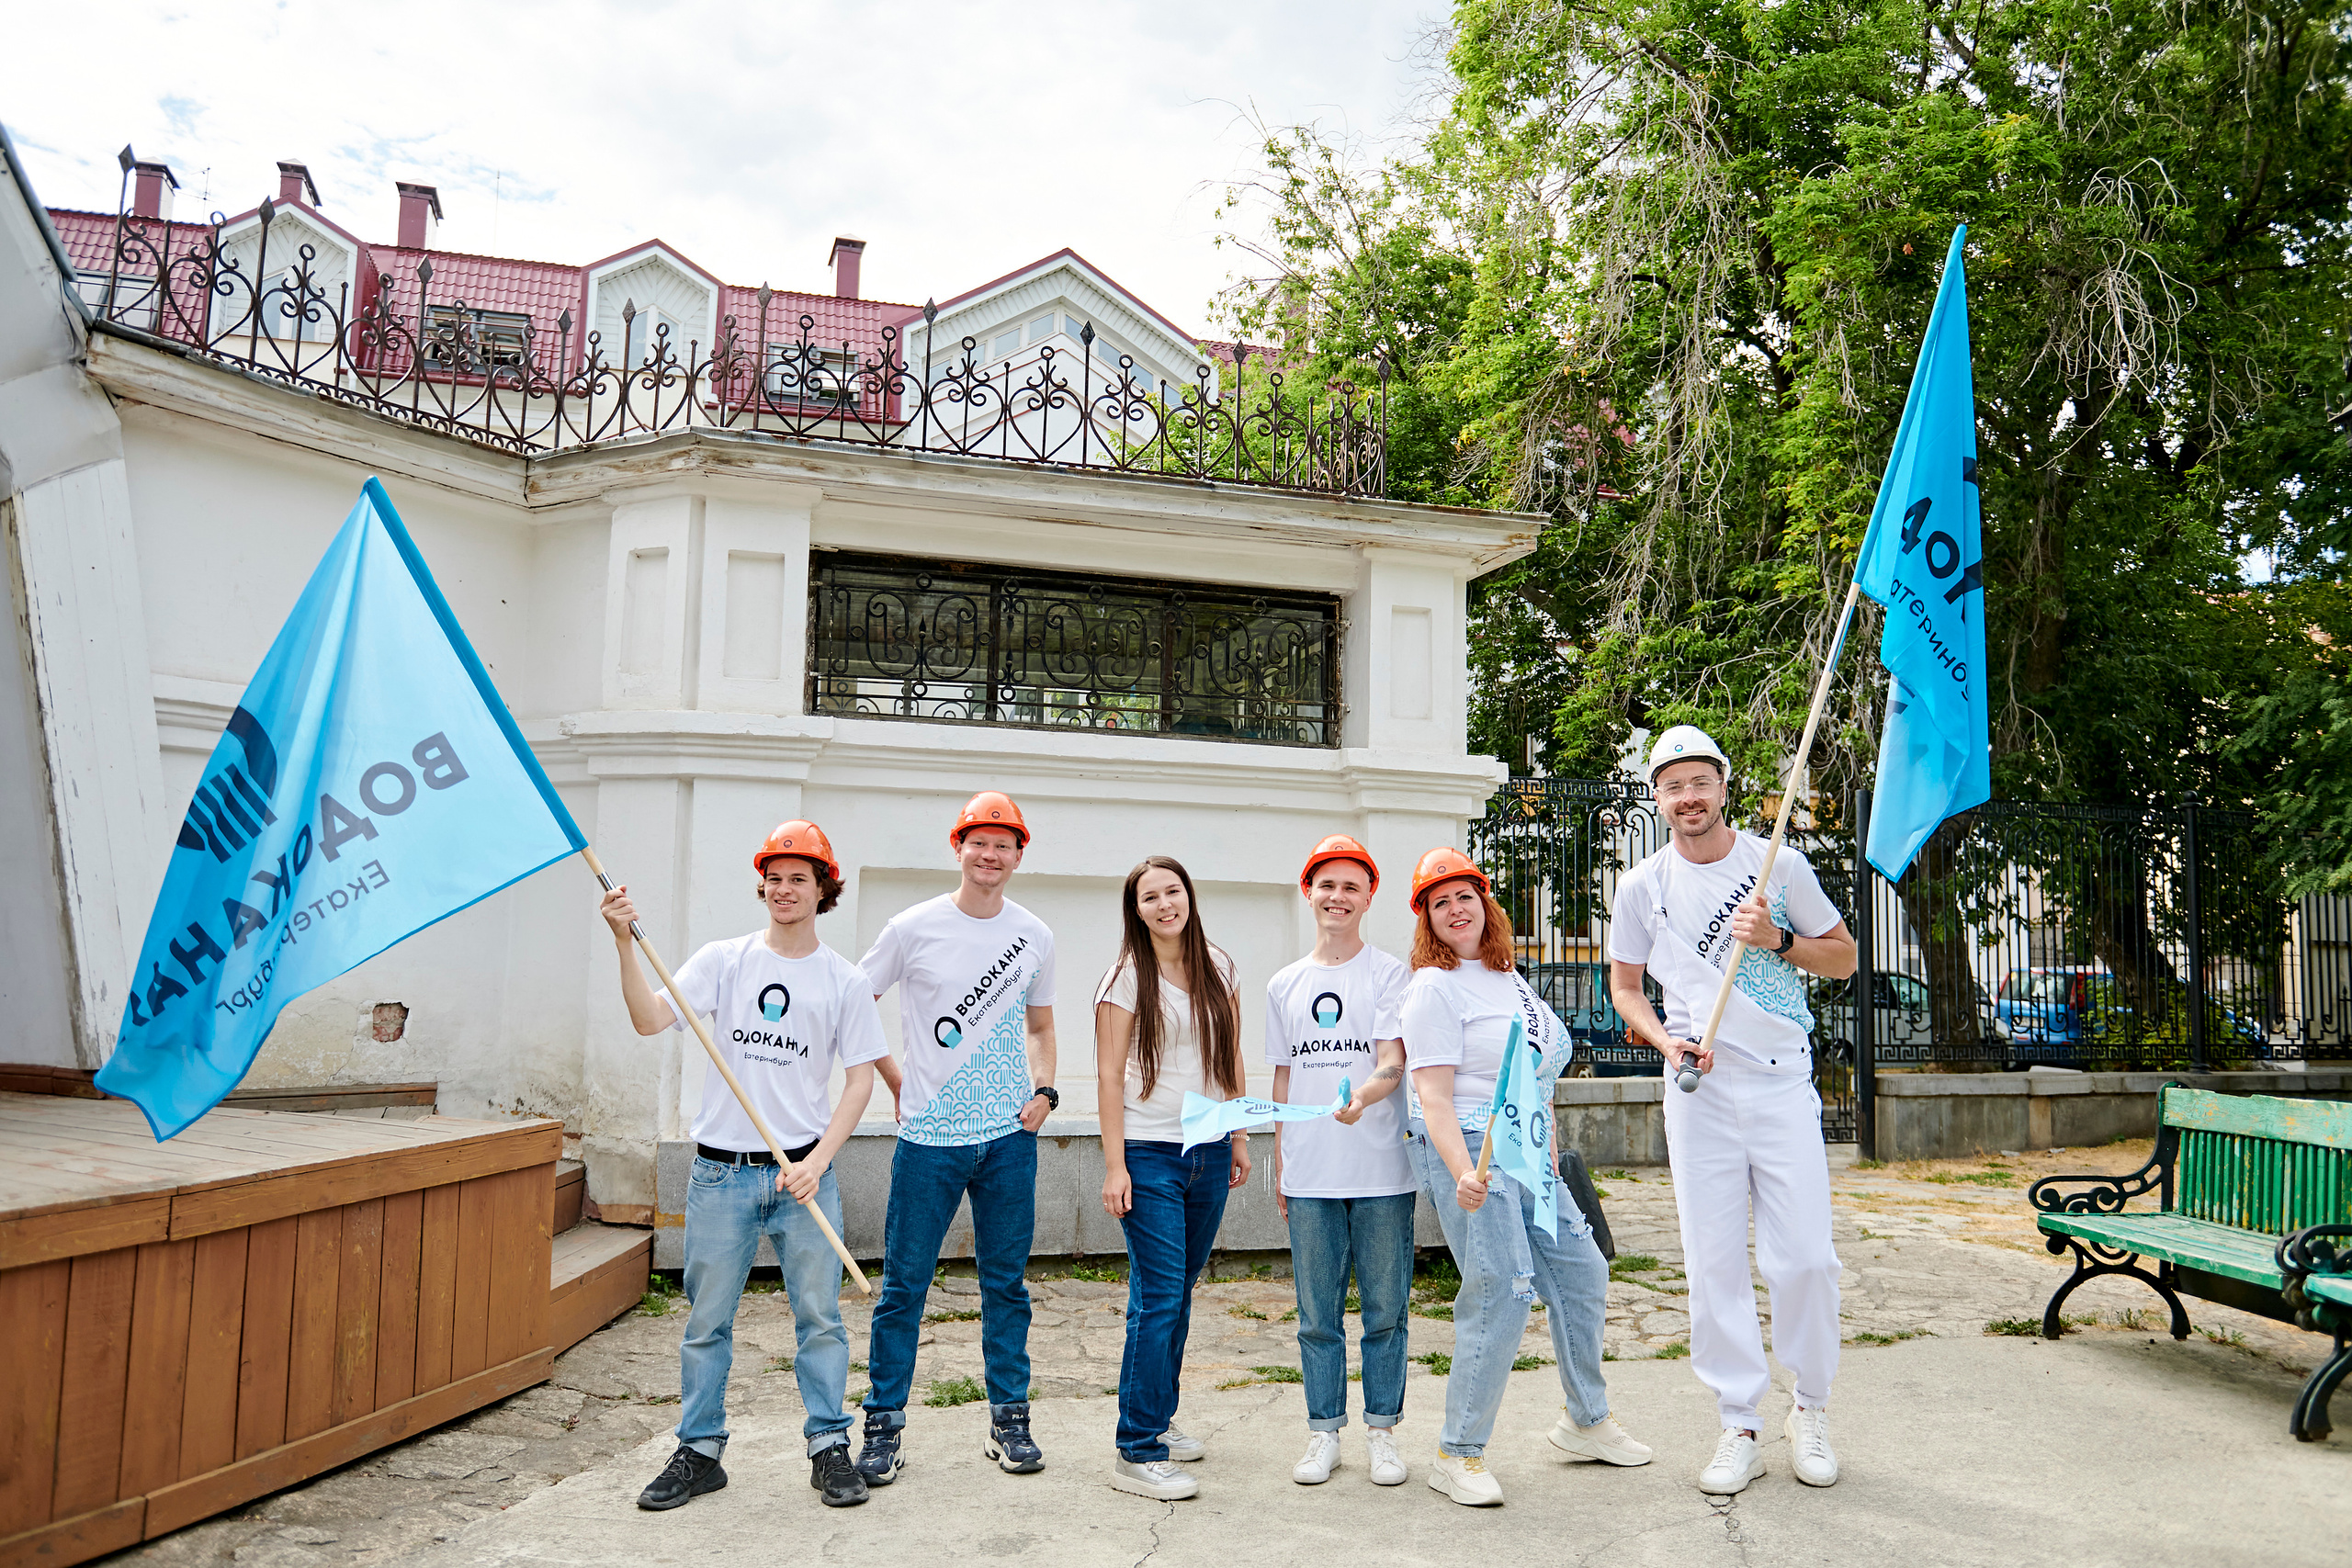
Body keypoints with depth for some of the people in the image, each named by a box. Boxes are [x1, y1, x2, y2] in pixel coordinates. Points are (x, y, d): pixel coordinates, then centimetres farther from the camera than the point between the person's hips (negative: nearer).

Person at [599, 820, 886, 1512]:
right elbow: (651, 1020, -9)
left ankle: (830, 1448, 17)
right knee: (707, 1319, 8)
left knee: (819, 1315, 4)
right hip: (721, 1173, 1)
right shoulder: (721, 960, 3)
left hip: (804, 1173, 0)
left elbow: (860, 1078, 2)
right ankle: (699, 1451, 22)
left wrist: (817, 1162, -8)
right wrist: (626, 944, -22)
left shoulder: (844, 980, 3)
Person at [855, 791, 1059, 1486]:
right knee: (904, 1285, 4)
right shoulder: (914, 928, -4)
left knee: (1007, 1283, 10)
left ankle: (1009, 1421, 23)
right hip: (929, 1138, -2)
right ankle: (884, 1425, 18)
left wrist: (1044, 1091, 3)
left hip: (1010, 1138, 3)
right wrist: (896, 1082, 2)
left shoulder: (1034, 935, 6)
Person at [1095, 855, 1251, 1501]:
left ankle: (1158, 1420, 27)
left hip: (1209, 1152, 5)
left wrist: (1239, 1139, 13)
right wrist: (1115, 1165, -12)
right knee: (1158, 1296, -8)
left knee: (1179, 1291, 13)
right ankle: (1138, 1453, -1)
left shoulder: (1218, 969, 8)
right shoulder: (1127, 978, -6)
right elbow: (1109, 1075, -7)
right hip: (1150, 1154, -5)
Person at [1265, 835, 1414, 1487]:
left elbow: (1393, 1064, -9)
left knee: (1385, 1308, 6)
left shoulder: (1389, 974, 1)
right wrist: (1279, 1163, 13)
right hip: (1310, 1175, 3)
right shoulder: (1284, 985, 12)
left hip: (1382, 1170, -3)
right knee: (1317, 1313, 8)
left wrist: (1362, 1097, -30)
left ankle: (1381, 1430, 20)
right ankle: (1323, 1432, 21)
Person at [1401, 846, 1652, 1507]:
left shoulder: (1510, 977, 16)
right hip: (1469, 1152, -9)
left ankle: (1586, 1421, 32)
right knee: (1500, 1292, -13)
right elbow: (1434, 1096, -17)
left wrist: (1549, 1158, 22)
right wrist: (1464, 1173, -29)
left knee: (1582, 1273, 13)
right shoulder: (1435, 988, -10)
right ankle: (1458, 1456, 0)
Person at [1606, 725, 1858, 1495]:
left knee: (1805, 1257, -2)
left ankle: (1810, 1410, 21)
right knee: (1713, 1262, 3)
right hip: (1698, 1089, 1)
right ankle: (1740, 1427, 16)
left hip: (1783, 1083, -1)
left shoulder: (1780, 866, 0)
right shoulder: (1642, 887, 3)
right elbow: (1624, 984, 13)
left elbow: (1845, 955, 9)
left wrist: (1777, 941, -10)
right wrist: (1665, 1039, -6)